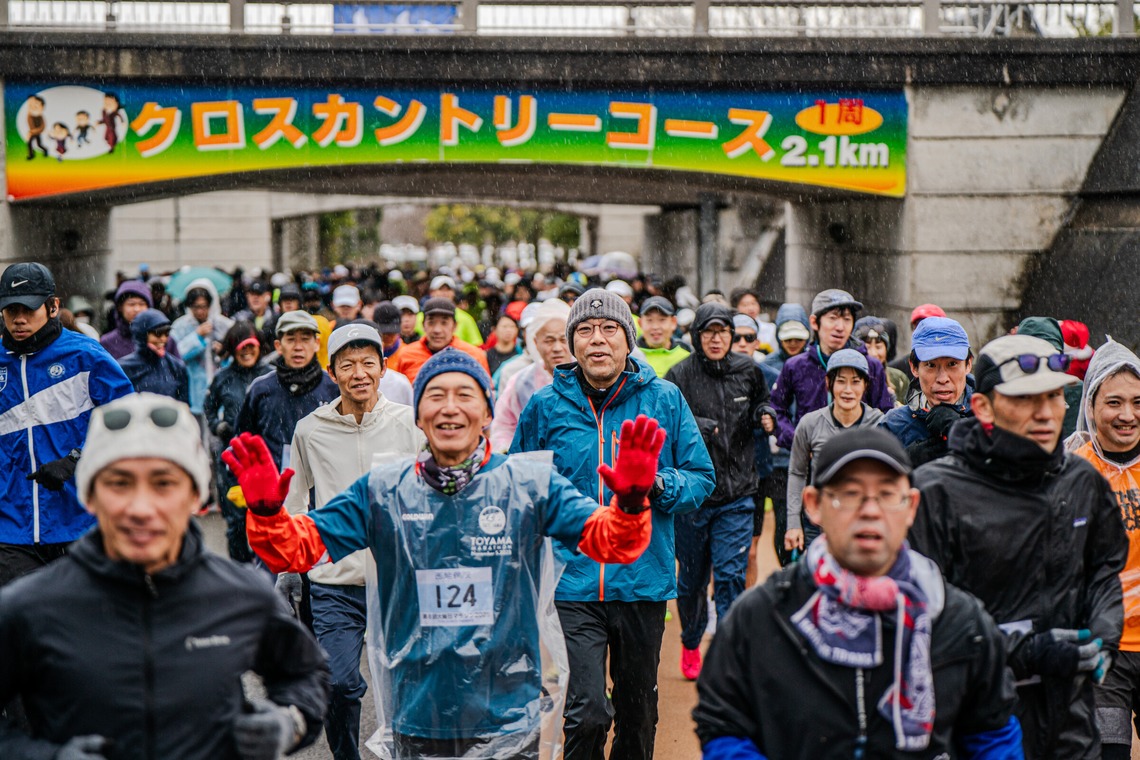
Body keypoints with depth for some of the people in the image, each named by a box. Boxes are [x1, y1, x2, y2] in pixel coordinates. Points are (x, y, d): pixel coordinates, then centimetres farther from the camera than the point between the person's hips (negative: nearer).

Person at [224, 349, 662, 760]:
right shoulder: (382, 491, 2)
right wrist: (267, 512, -20)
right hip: (415, 723, 1)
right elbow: (299, 546, 1)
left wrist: (629, 503, -28)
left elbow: (607, 539, -7)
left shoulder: (530, 486, -1)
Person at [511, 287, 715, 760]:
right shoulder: (546, 406, 1)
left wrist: (660, 485, -15)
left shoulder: (664, 399, 2)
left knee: (638, 713, 16)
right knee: (587, 712, -13)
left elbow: (702, 478, 5)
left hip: (644, 580, 2)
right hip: (574, 583, -2)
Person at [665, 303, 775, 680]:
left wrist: (764, 415, 2)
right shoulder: (680, 375, -5)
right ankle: (690, 645, 33)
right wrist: (700, 427, -29)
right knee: (691, 577, 12)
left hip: (737, 494, 1)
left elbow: (761, 405, 24)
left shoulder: (748, 371, 6)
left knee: (731, 576, -8)